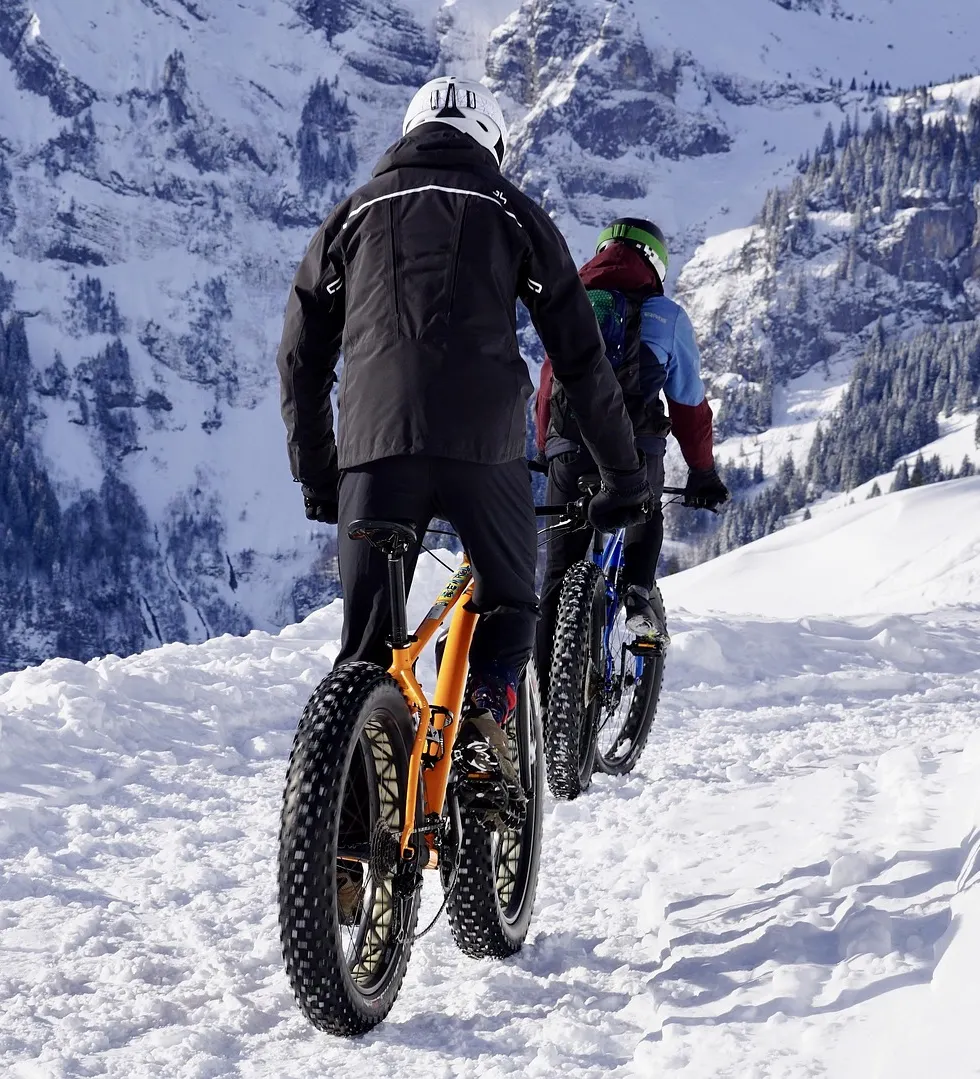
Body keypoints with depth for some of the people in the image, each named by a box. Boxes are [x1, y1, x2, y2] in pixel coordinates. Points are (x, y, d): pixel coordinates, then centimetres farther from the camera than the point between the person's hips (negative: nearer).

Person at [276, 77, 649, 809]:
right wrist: (625, 474, 19)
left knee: (368, 638, 9)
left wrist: (317, 477, 27)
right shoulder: (512, 212, 16)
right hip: (485, 446, -1)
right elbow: (581, 357, 13)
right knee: (510, 604, 18)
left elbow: (301, 359, 20)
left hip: (374, 446, 1)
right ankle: (485, 734, -4)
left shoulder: (356, 213, 21)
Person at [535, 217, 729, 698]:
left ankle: (546, 682, 5)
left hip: (567, 451, 2)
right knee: (645, 515, 31)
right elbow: (689, 402, 13)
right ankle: (639, 591, 7)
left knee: (560, 569, 10)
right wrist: (703, 473, 23)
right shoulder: (665, 315, 9)